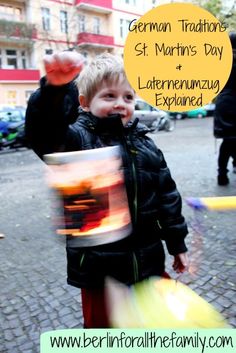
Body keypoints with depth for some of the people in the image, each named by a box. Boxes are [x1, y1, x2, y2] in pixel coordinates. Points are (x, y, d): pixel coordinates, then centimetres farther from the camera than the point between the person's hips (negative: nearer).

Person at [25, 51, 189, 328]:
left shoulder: (145, 144, 3)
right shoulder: (79, 140, -12)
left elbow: (167, 194, 7)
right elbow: (43, 134, -34)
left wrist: (177, 242, 10)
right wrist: (54, 89, -51)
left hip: (148, 261, 5)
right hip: (100, 266, -4)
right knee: (102, 323, 19)